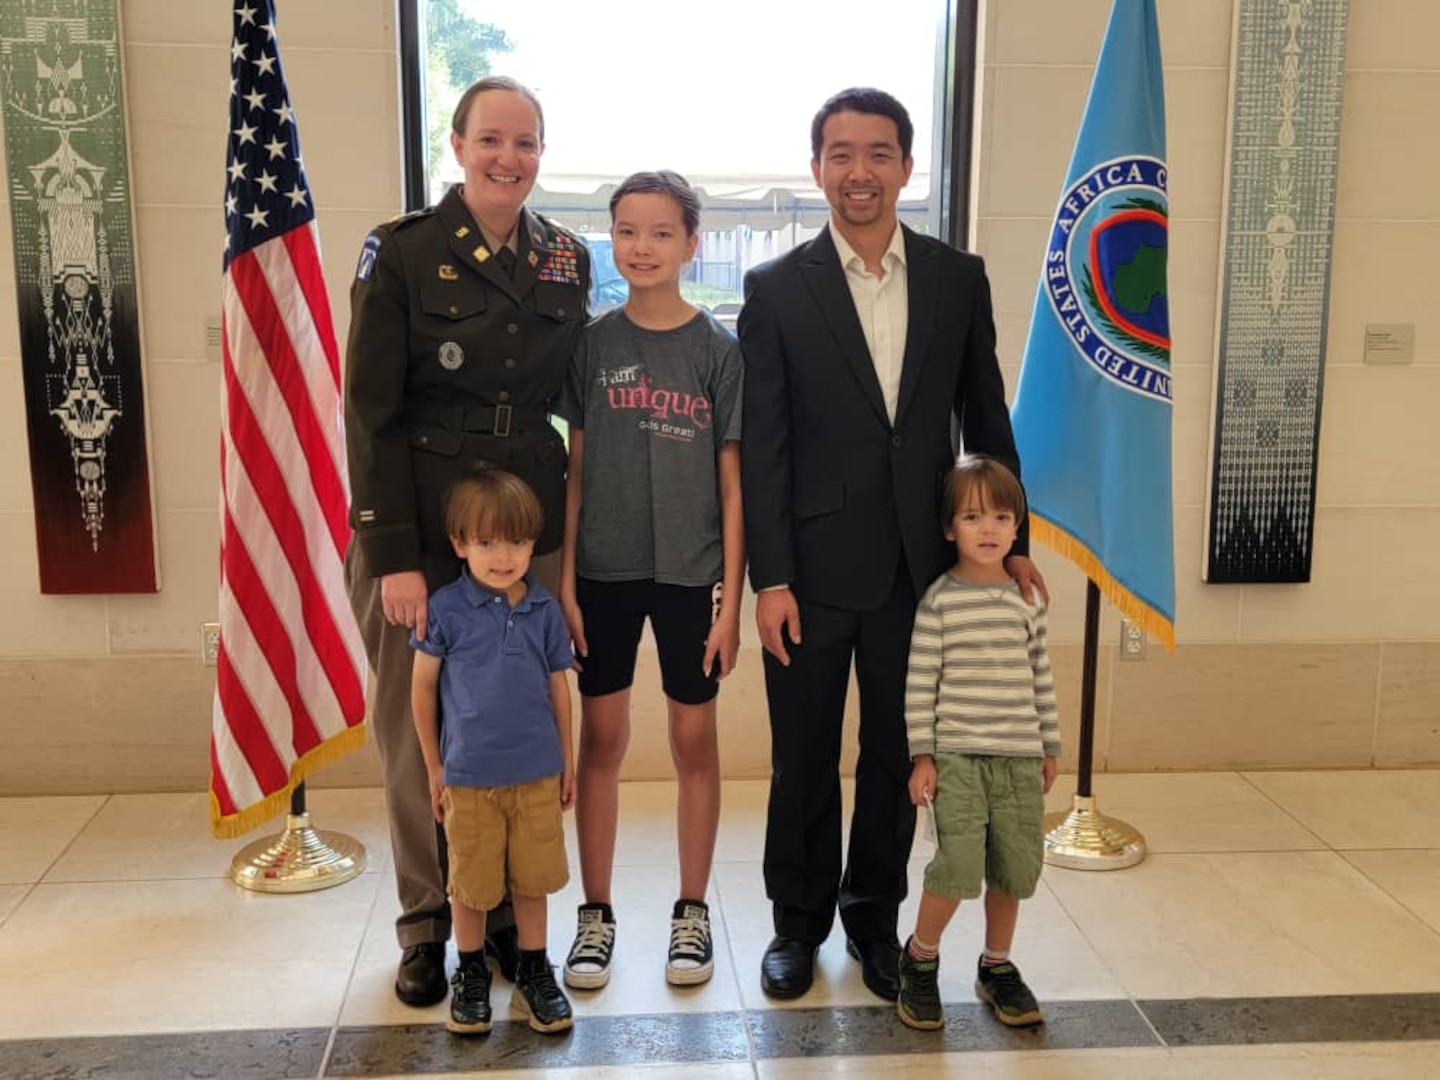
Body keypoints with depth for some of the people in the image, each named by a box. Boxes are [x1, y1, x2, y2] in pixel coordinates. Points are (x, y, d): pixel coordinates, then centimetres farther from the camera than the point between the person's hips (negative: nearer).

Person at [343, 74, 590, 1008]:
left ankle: (507, 912, 26)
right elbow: (372, 412, -7)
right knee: (418, 734, 5)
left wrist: (571, 532, 5)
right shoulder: (402, 253, -5)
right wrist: (394, 555, -13)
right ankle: (426, 924, 24)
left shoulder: (568, 260, 7)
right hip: (419, 535, -3)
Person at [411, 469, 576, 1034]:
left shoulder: (545, 611, -2)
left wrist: (567, 759, 11)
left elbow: (558, 687, 8)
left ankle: (534, 973, 28)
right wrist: (433, 767, 2)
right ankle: (470, 975, 31)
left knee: (532, 879, 12)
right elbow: (422, 687, -1)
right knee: (471, 883, 11)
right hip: (469, 776, -2)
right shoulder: (445, 609, -9)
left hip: (537, 774, 2)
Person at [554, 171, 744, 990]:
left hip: (691, 574, -1)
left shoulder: (720, 349, -3)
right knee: (602, 739, 8)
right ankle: (597, 912, 21)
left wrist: (731, 597, -6)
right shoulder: (592, 343, 1)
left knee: (695, 740, 9)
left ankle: (692, 911, 24)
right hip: (604, 571, 1)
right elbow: (576, 470, 3)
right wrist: (563, 579, -2)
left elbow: (733, 483, -2)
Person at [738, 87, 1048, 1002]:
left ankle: (875, 915, 32)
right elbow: (761, 446, -6)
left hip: (919, 566, 2)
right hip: (814, 568, -2)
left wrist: (1011, 539, 9)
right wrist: (770, 579, -10)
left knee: (897, 754, 13)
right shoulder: (777, 289, -3)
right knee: (803, 757, 11)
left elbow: (987, 418, 9)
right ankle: (800, 919, 30)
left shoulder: (958, 279, 4)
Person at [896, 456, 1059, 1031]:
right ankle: (920, 959, 10)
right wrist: (921, 757, -8)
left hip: (1020, 757, 5)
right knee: (959, 863, -14)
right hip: (957, 756, -4)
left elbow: (1041, 676, 13)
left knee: (1015, 867, 8)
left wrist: (1049, 747, 14)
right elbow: (920, 682, -6)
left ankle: (997, 966, 29)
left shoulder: (1027, 600, 7)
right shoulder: (938, 601, -6)